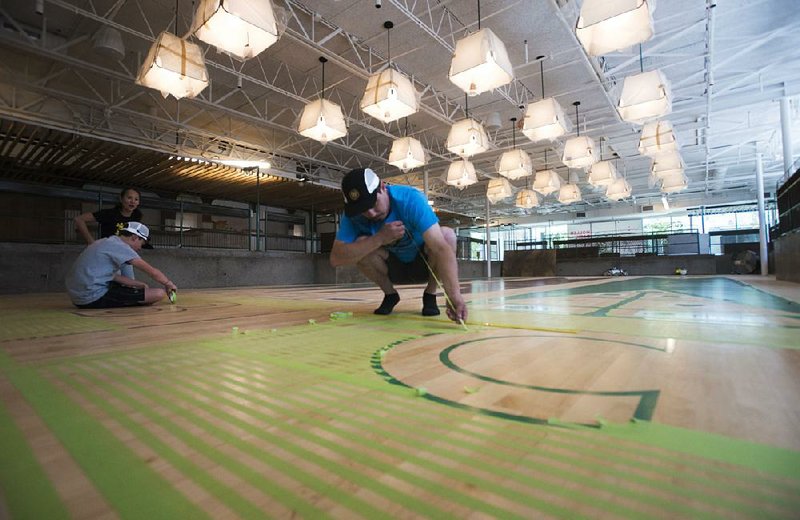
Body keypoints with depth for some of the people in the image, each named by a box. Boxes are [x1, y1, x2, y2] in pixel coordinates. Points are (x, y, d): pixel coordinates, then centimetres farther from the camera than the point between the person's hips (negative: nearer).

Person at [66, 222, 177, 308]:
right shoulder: (119, 246, -11)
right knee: (159, 294, -19)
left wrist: (141, 284, 15)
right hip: (94, 298, -10)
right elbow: (153, 272, -11)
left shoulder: (106, 243, 16)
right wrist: (168, 283, 5)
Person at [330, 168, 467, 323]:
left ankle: (430, 295, -8)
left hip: (424, 264, -2)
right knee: (360, 245, -27)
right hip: (393, 268, 2)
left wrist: (454, 294, -55)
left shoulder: (410, 199, -30)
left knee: (447, 235, -32)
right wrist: (379, 239, -39)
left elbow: (441, 247, -42)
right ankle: (390, 295, 0)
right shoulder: (353, 214, -20)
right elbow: (336, 259, -30)